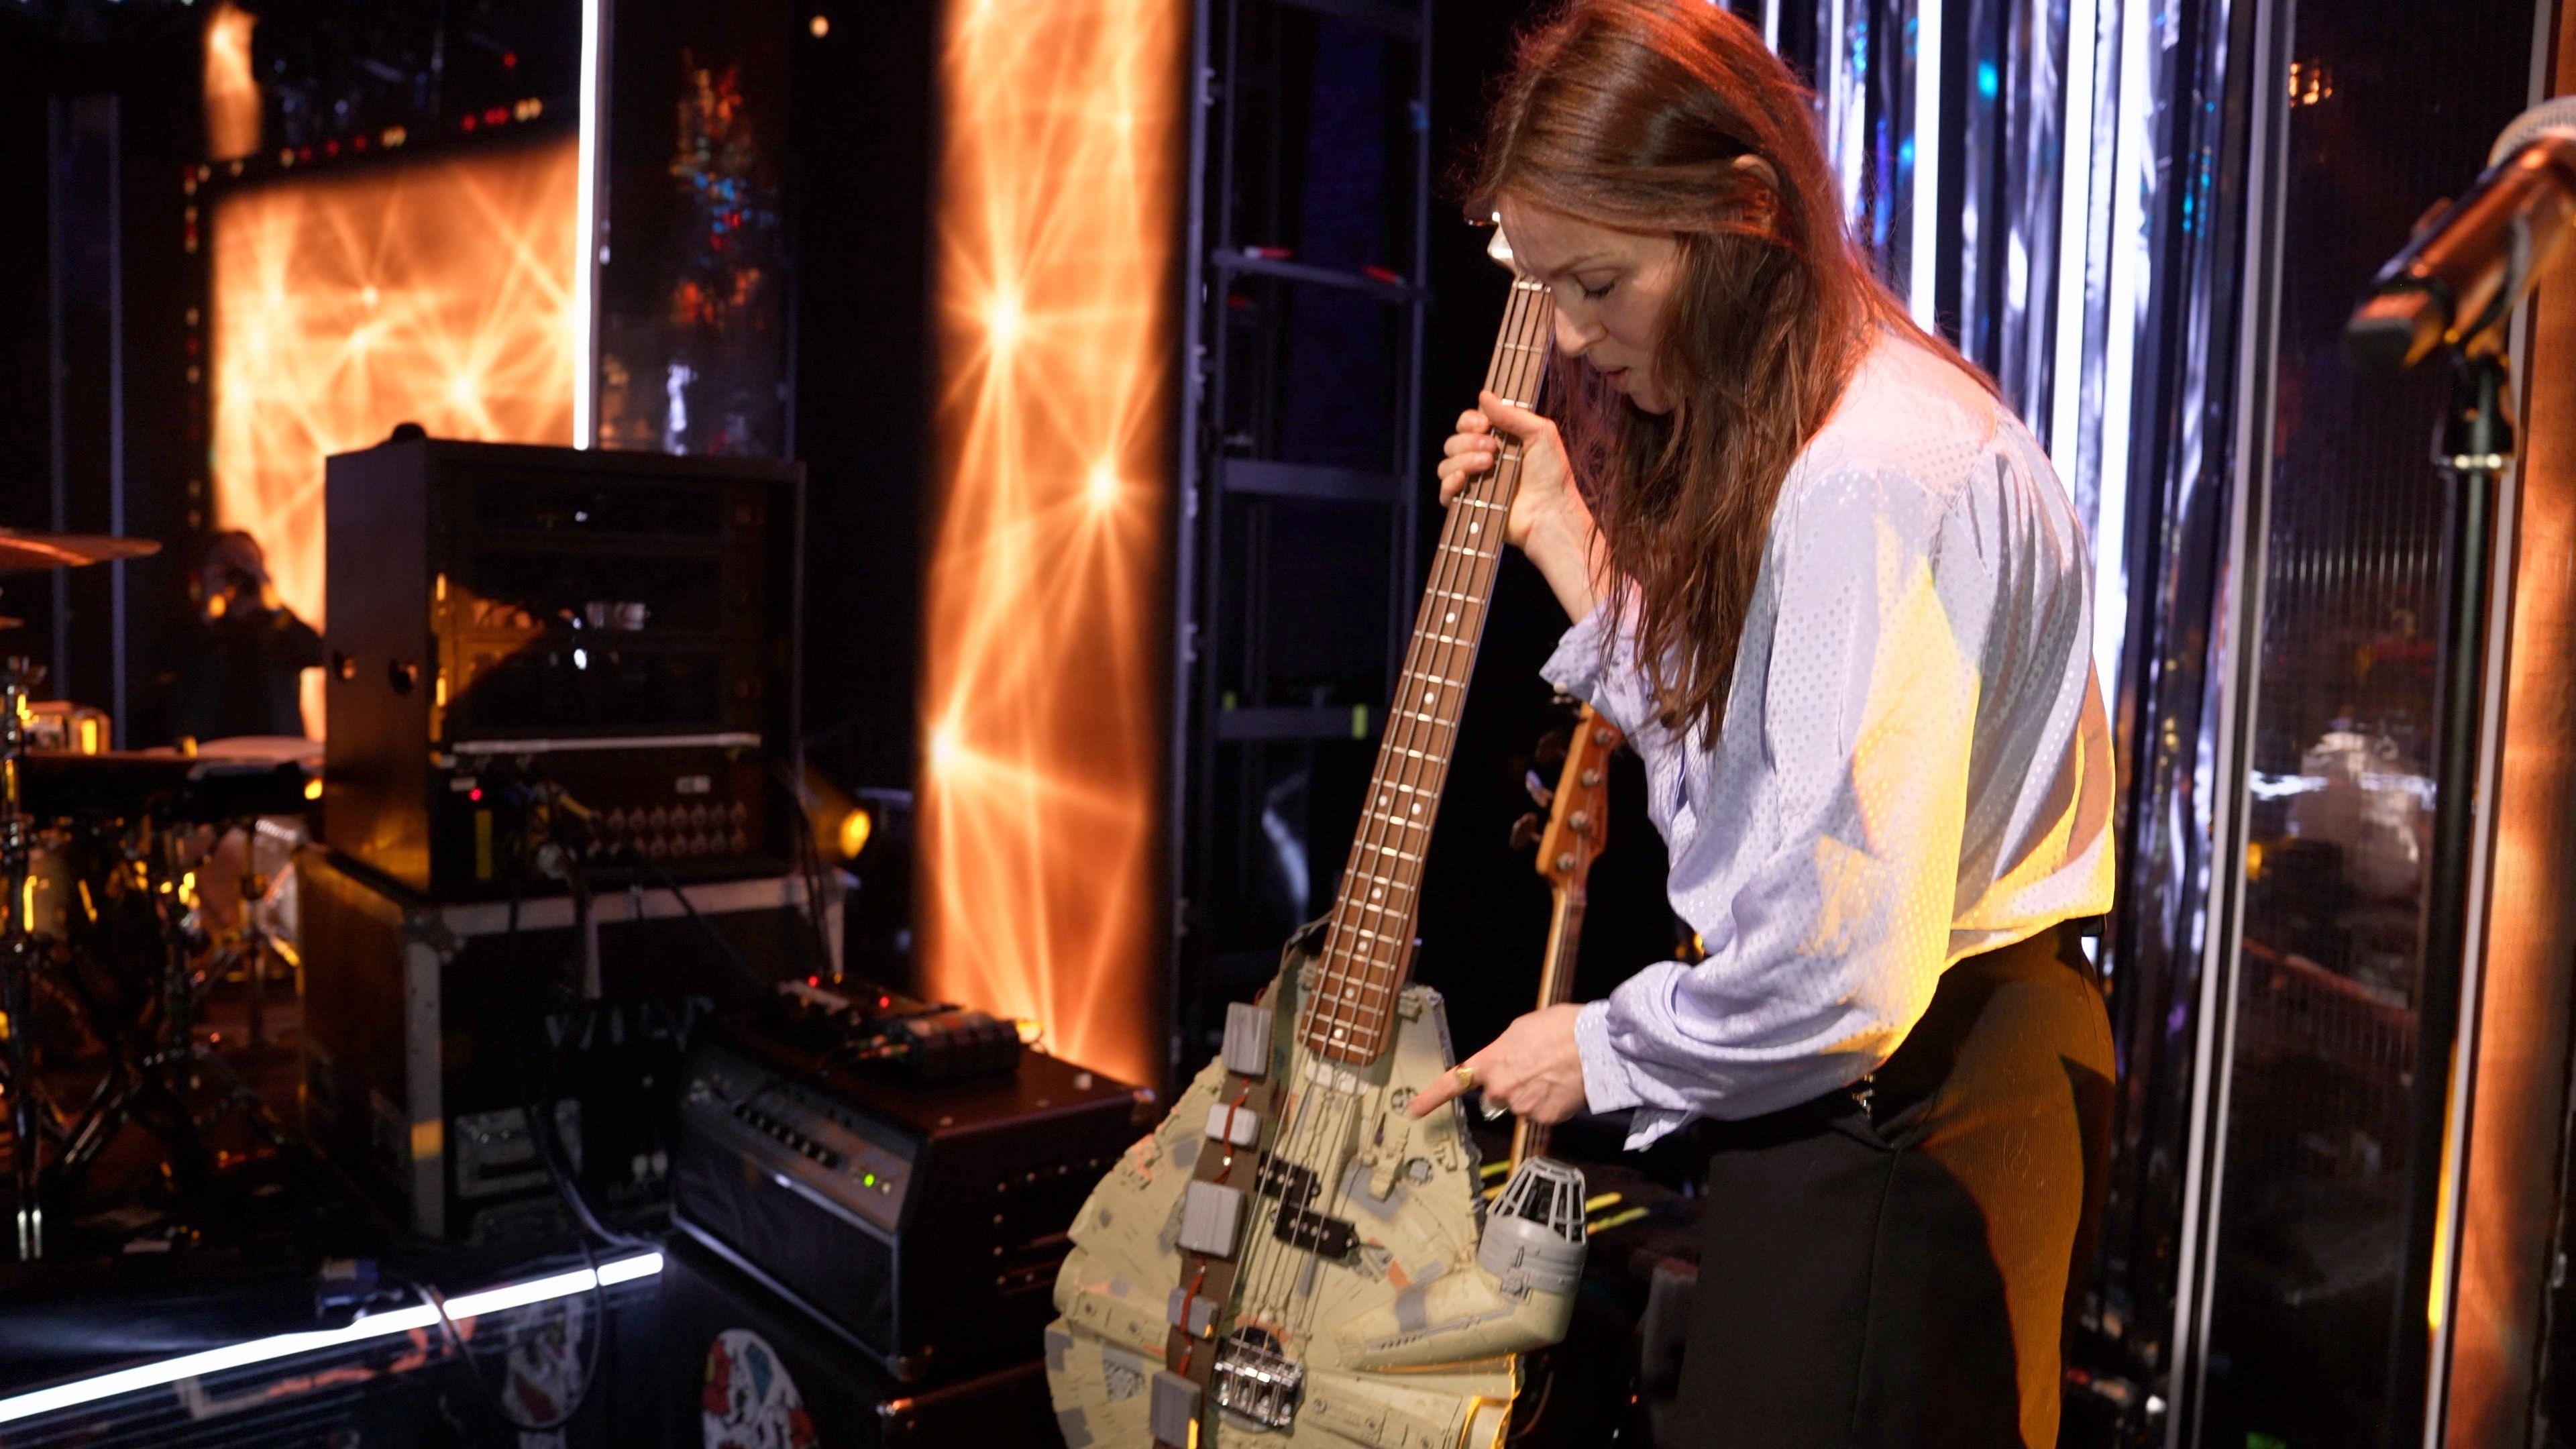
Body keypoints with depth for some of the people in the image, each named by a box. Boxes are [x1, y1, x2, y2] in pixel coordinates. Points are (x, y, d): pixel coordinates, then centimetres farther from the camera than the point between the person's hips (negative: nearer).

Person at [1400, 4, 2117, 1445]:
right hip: (1852, 1083, 10)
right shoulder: (1760, 429, 7)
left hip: (1909, 1111, -10)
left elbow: (1846, 957, -29)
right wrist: (1576, 542, 4)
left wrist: (1609, 1049, -12)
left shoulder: (1874, 475, -25)